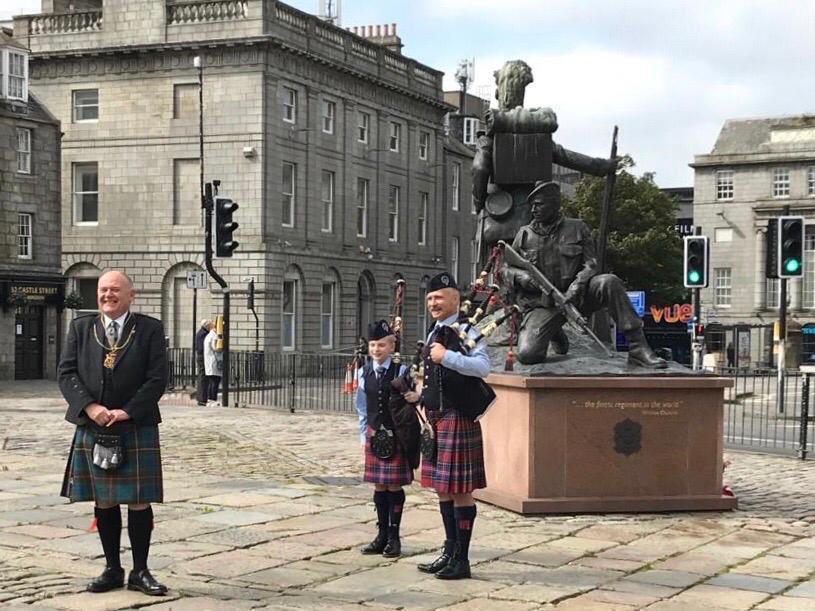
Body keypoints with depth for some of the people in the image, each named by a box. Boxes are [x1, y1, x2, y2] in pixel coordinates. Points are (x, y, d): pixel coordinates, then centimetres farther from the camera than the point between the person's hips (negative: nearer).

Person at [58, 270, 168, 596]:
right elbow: (67, 373, 1)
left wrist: (126, 412, -14)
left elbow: (157, 378, -5)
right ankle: (112, 569, 20)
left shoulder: (150, 329, 1)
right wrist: (90, 407, -14)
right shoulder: (80, 328, 8)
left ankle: (139, 572, 10)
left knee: (139, 502, -1)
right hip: (92, 429, 2)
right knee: (103, 502, 9)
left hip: (137, 429, -2)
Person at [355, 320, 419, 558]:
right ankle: (382, 535, 17)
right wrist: (364, 435, 10)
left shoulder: (401, 371, -6)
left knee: (394, 486, 1)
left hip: (396, 435, -3)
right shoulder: (364, 373, 5)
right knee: (379, 486, 8)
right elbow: (362, 407, 12)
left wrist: (415, 397, -22)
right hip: (374, 434, 3)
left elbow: (408, 398, 1)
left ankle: (394, 537, 9)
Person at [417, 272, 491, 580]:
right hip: (435, 419, 9)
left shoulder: (465, 332, -10)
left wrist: (446, 356, -28)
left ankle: (461, 560, 3)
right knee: (443, 487, 14)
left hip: (457, 419, -9)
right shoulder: (433, 334, 15)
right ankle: (450, 552, 23)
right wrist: (422, 397, 13)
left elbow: (483, 366, -25)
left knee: (460, 490, -3)